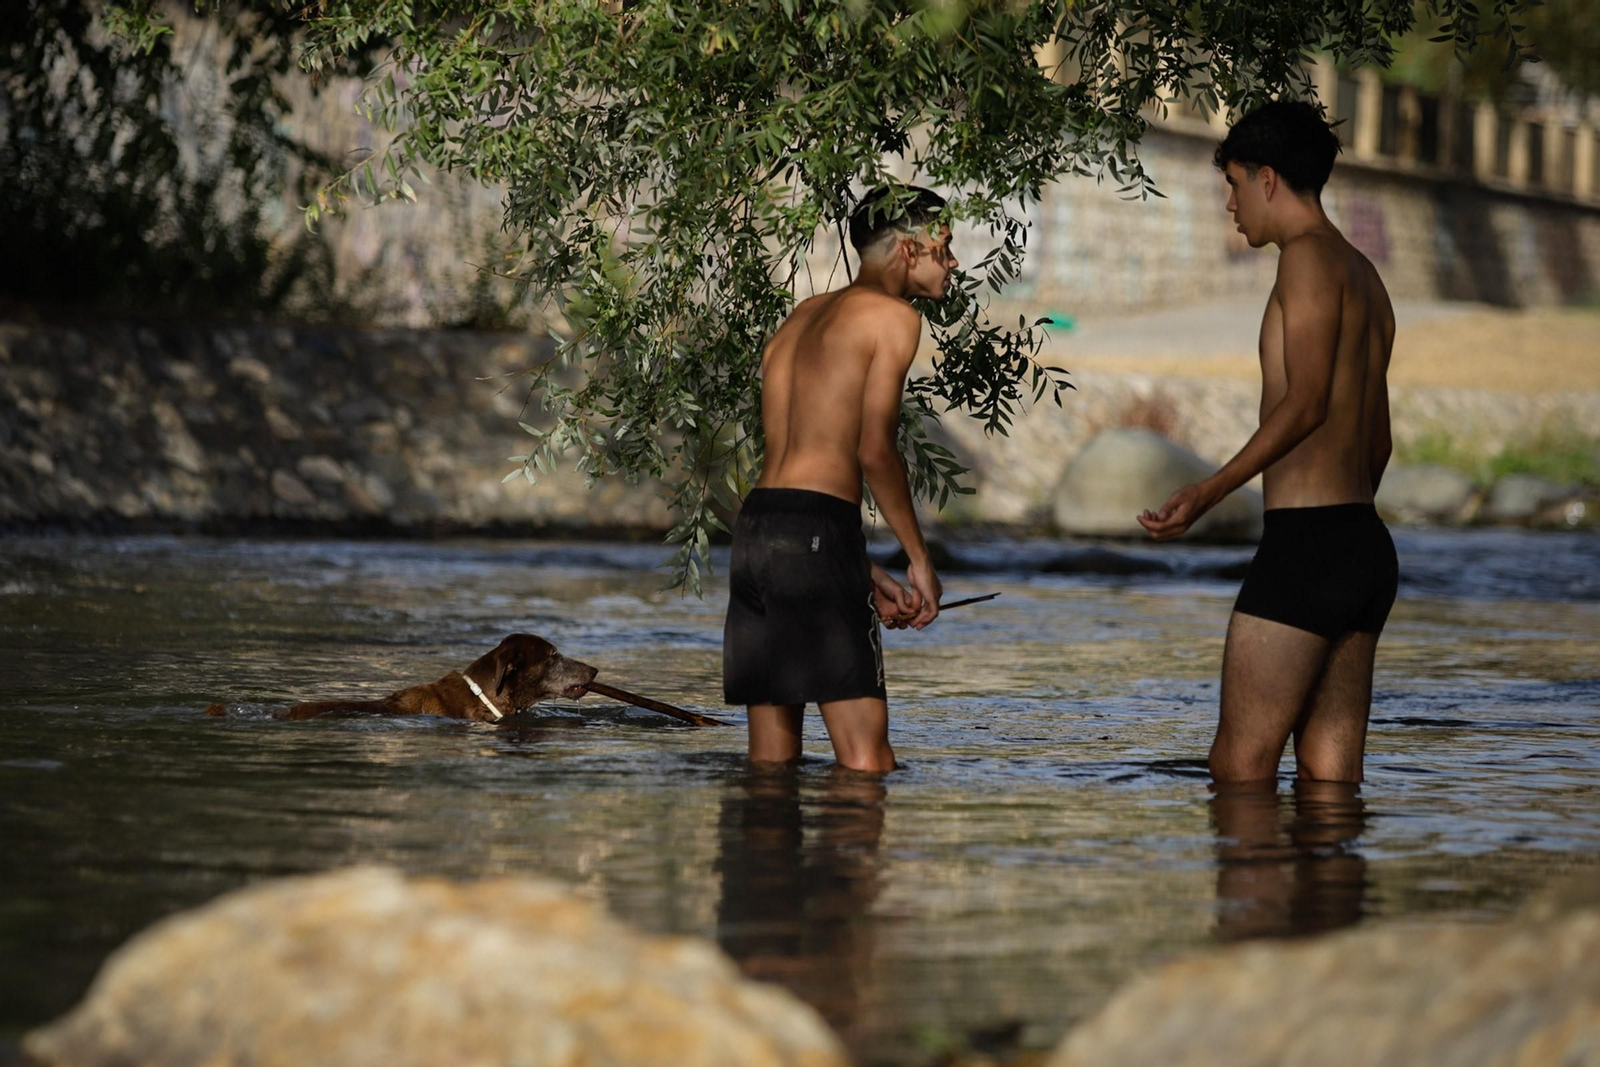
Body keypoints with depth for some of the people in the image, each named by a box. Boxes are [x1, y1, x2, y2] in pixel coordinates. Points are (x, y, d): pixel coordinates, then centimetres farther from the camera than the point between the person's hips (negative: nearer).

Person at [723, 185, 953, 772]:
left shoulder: (803, 317, 25)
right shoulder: (893, 316, -1)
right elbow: (875, 453, -11)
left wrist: (870, 576, 22)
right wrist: (920, 560, -2)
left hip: (754, 524, 9)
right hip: (816, 531, -9)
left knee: (771, 761, 9)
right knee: (868, 761, -11)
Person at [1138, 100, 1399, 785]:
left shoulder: (1309, 256, -7)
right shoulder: (1366, 277, 21)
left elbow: (1306, 401, -19)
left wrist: (1211, 491, -24)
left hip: (1306, 542, -10)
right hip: (1368, 546, 10)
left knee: (1239, 765, -9)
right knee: (1329, 769, 6)